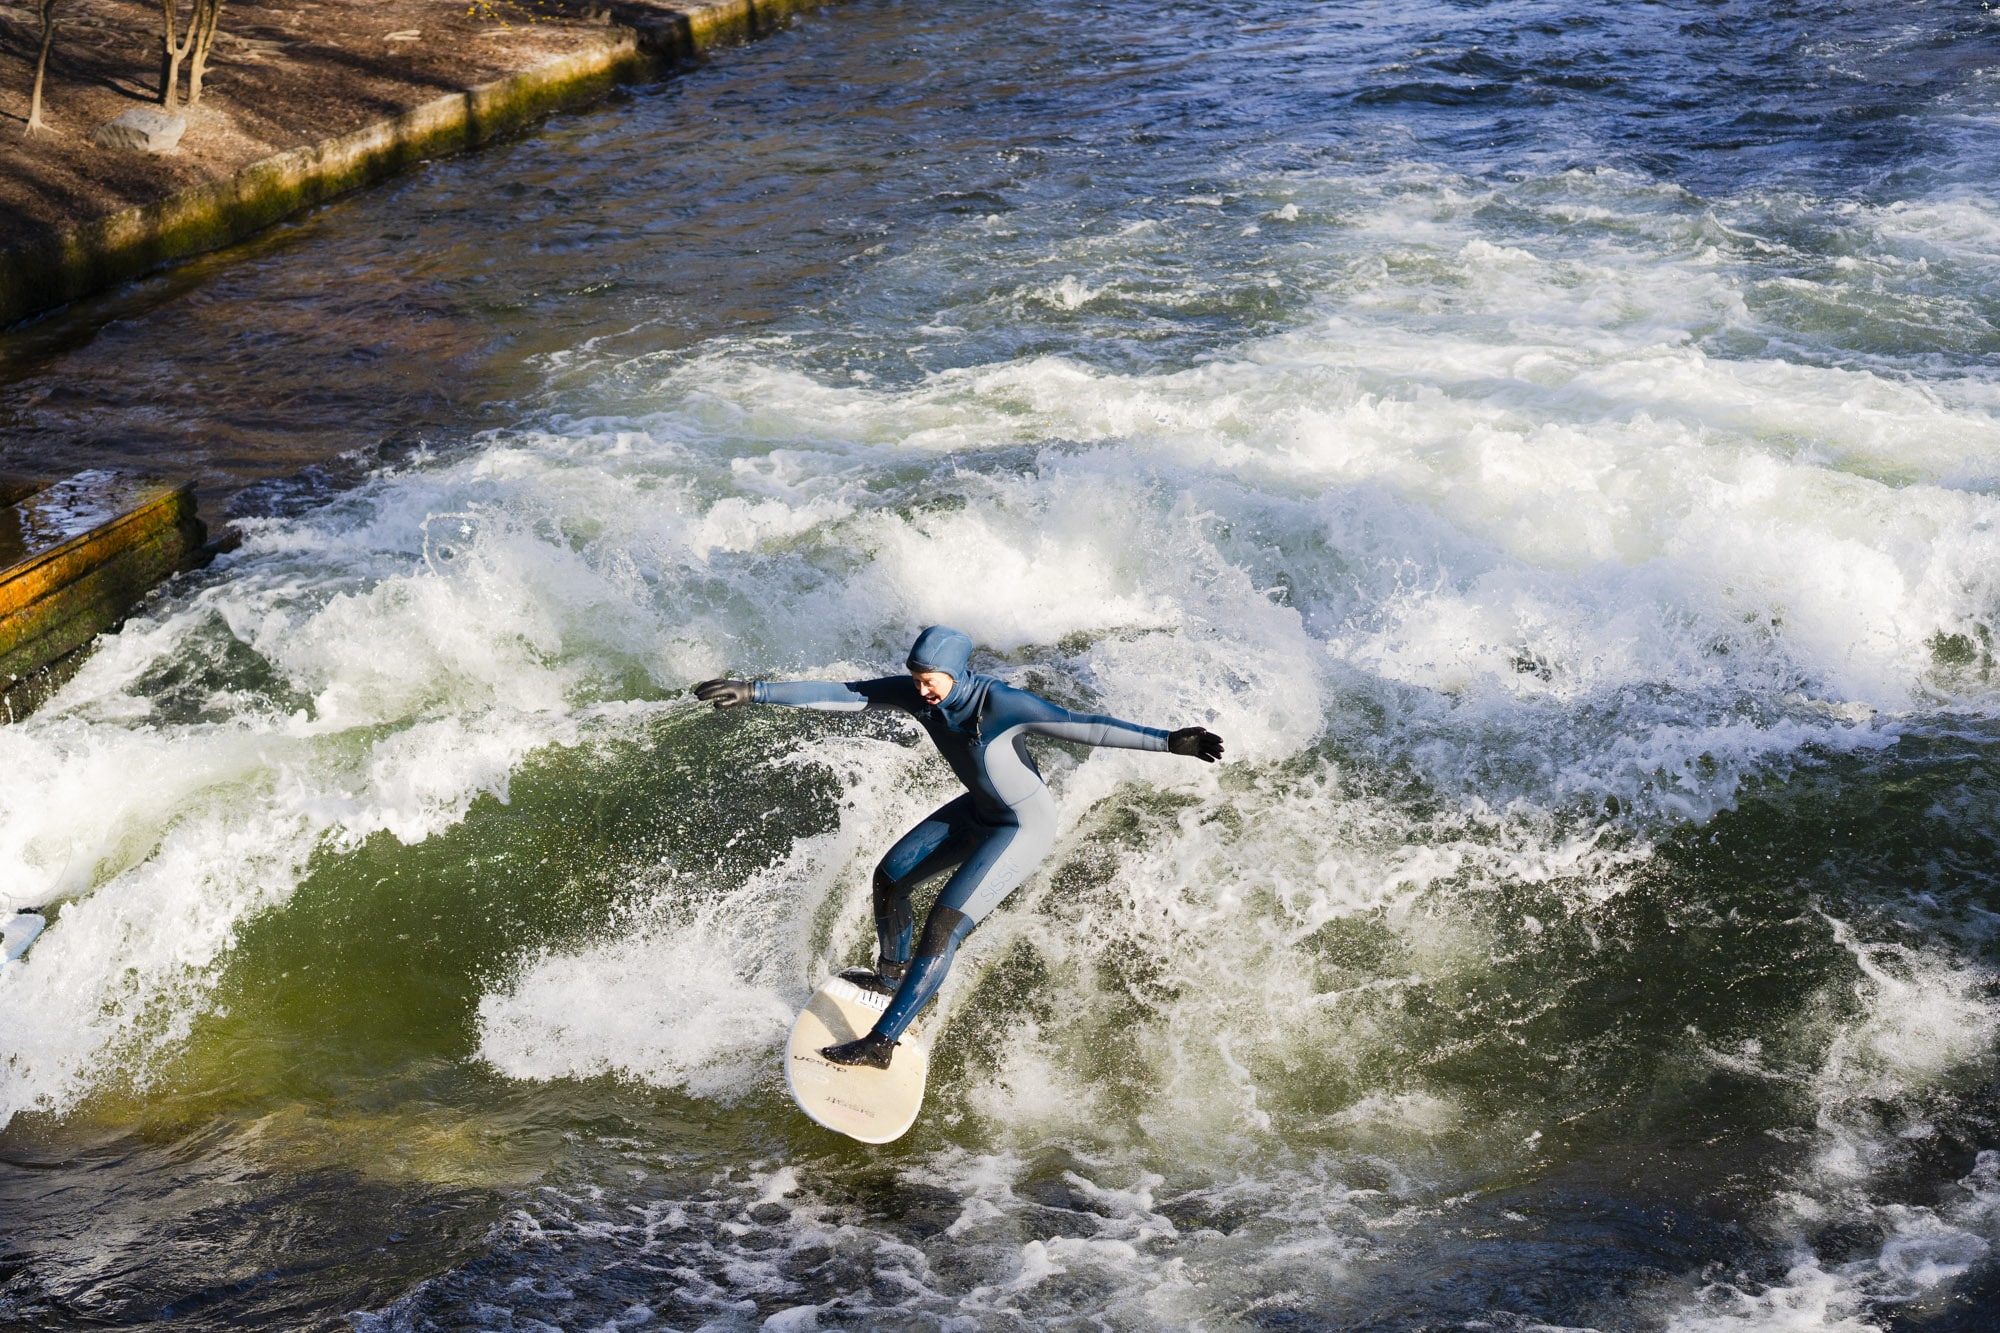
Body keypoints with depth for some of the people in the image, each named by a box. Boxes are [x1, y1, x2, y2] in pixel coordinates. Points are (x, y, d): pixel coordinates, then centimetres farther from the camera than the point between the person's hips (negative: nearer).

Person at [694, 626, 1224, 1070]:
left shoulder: (1003, 705, -34)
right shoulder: (917, 694, -16)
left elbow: (1086, 726, -39)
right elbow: (841, 694, -12)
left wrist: (1169, 741, -48)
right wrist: (754, 692, -14)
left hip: (1027, 827, -8)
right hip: (978, 811, 8)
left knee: (942, 928, -15)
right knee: (890, 876, 16)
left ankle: (881, 1043, -5)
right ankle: (891, 975, 43)